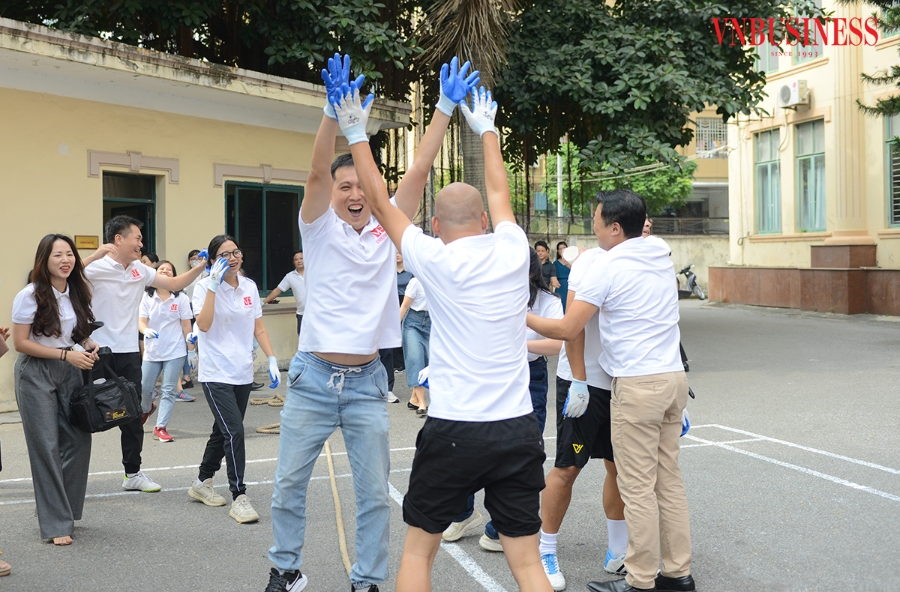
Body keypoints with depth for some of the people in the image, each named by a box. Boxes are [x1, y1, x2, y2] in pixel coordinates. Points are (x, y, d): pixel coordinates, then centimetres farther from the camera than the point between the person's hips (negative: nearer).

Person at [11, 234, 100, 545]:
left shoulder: (77, 294, 8)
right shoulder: (30, 296, -11)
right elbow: (21, 343, -12)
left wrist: (91, 347, -3)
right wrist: (67, 354, -18)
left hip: (70, 374, 6)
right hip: (36, 375, -6)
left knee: (79, 440, 1)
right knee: (47, 446, -4)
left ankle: (67, 510, 19)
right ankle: (56, 525, 2)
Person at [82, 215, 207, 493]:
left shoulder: (140, 270, 7)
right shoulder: (96, 268, -12)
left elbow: (174, 284, 15)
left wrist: (200, 267, 3)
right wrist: (94, 256, -35)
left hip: (128, 353, 6)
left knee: (133, 414, 12)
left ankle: (133, 473, 24)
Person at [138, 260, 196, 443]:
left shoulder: (180, 298, -2)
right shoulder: (147, 297, -1)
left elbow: (186, 325, 1)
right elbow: (141, 321, -4)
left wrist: (191, 349, 2)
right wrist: (146, 330, -28)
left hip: (175, 351, -1)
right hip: (152, 351, 2)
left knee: (168, 390, -3)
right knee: (144, 388, 9)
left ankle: (160, 427, 3)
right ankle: (146, 409, 42)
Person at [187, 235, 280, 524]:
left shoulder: (249, 286, 6)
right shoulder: (205, 286, -8)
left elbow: (259, 328, 12)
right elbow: (204, 324, -23)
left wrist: (272, 359, 3)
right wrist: (213, 285, -24)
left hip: (243, 373, 6)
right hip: (216, 374, -6)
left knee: (223, 432, 16)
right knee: (234, 431, -16)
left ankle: (202, 484, 34)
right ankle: (239, 497, -10)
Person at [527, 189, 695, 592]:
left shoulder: (607, 267, -12)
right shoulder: (661, 257, 9)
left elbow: (567, 330, -12)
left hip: (636, 384, -8)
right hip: (673, 376, 8)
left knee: (638, 487, -1)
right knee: (669, 480, 13)